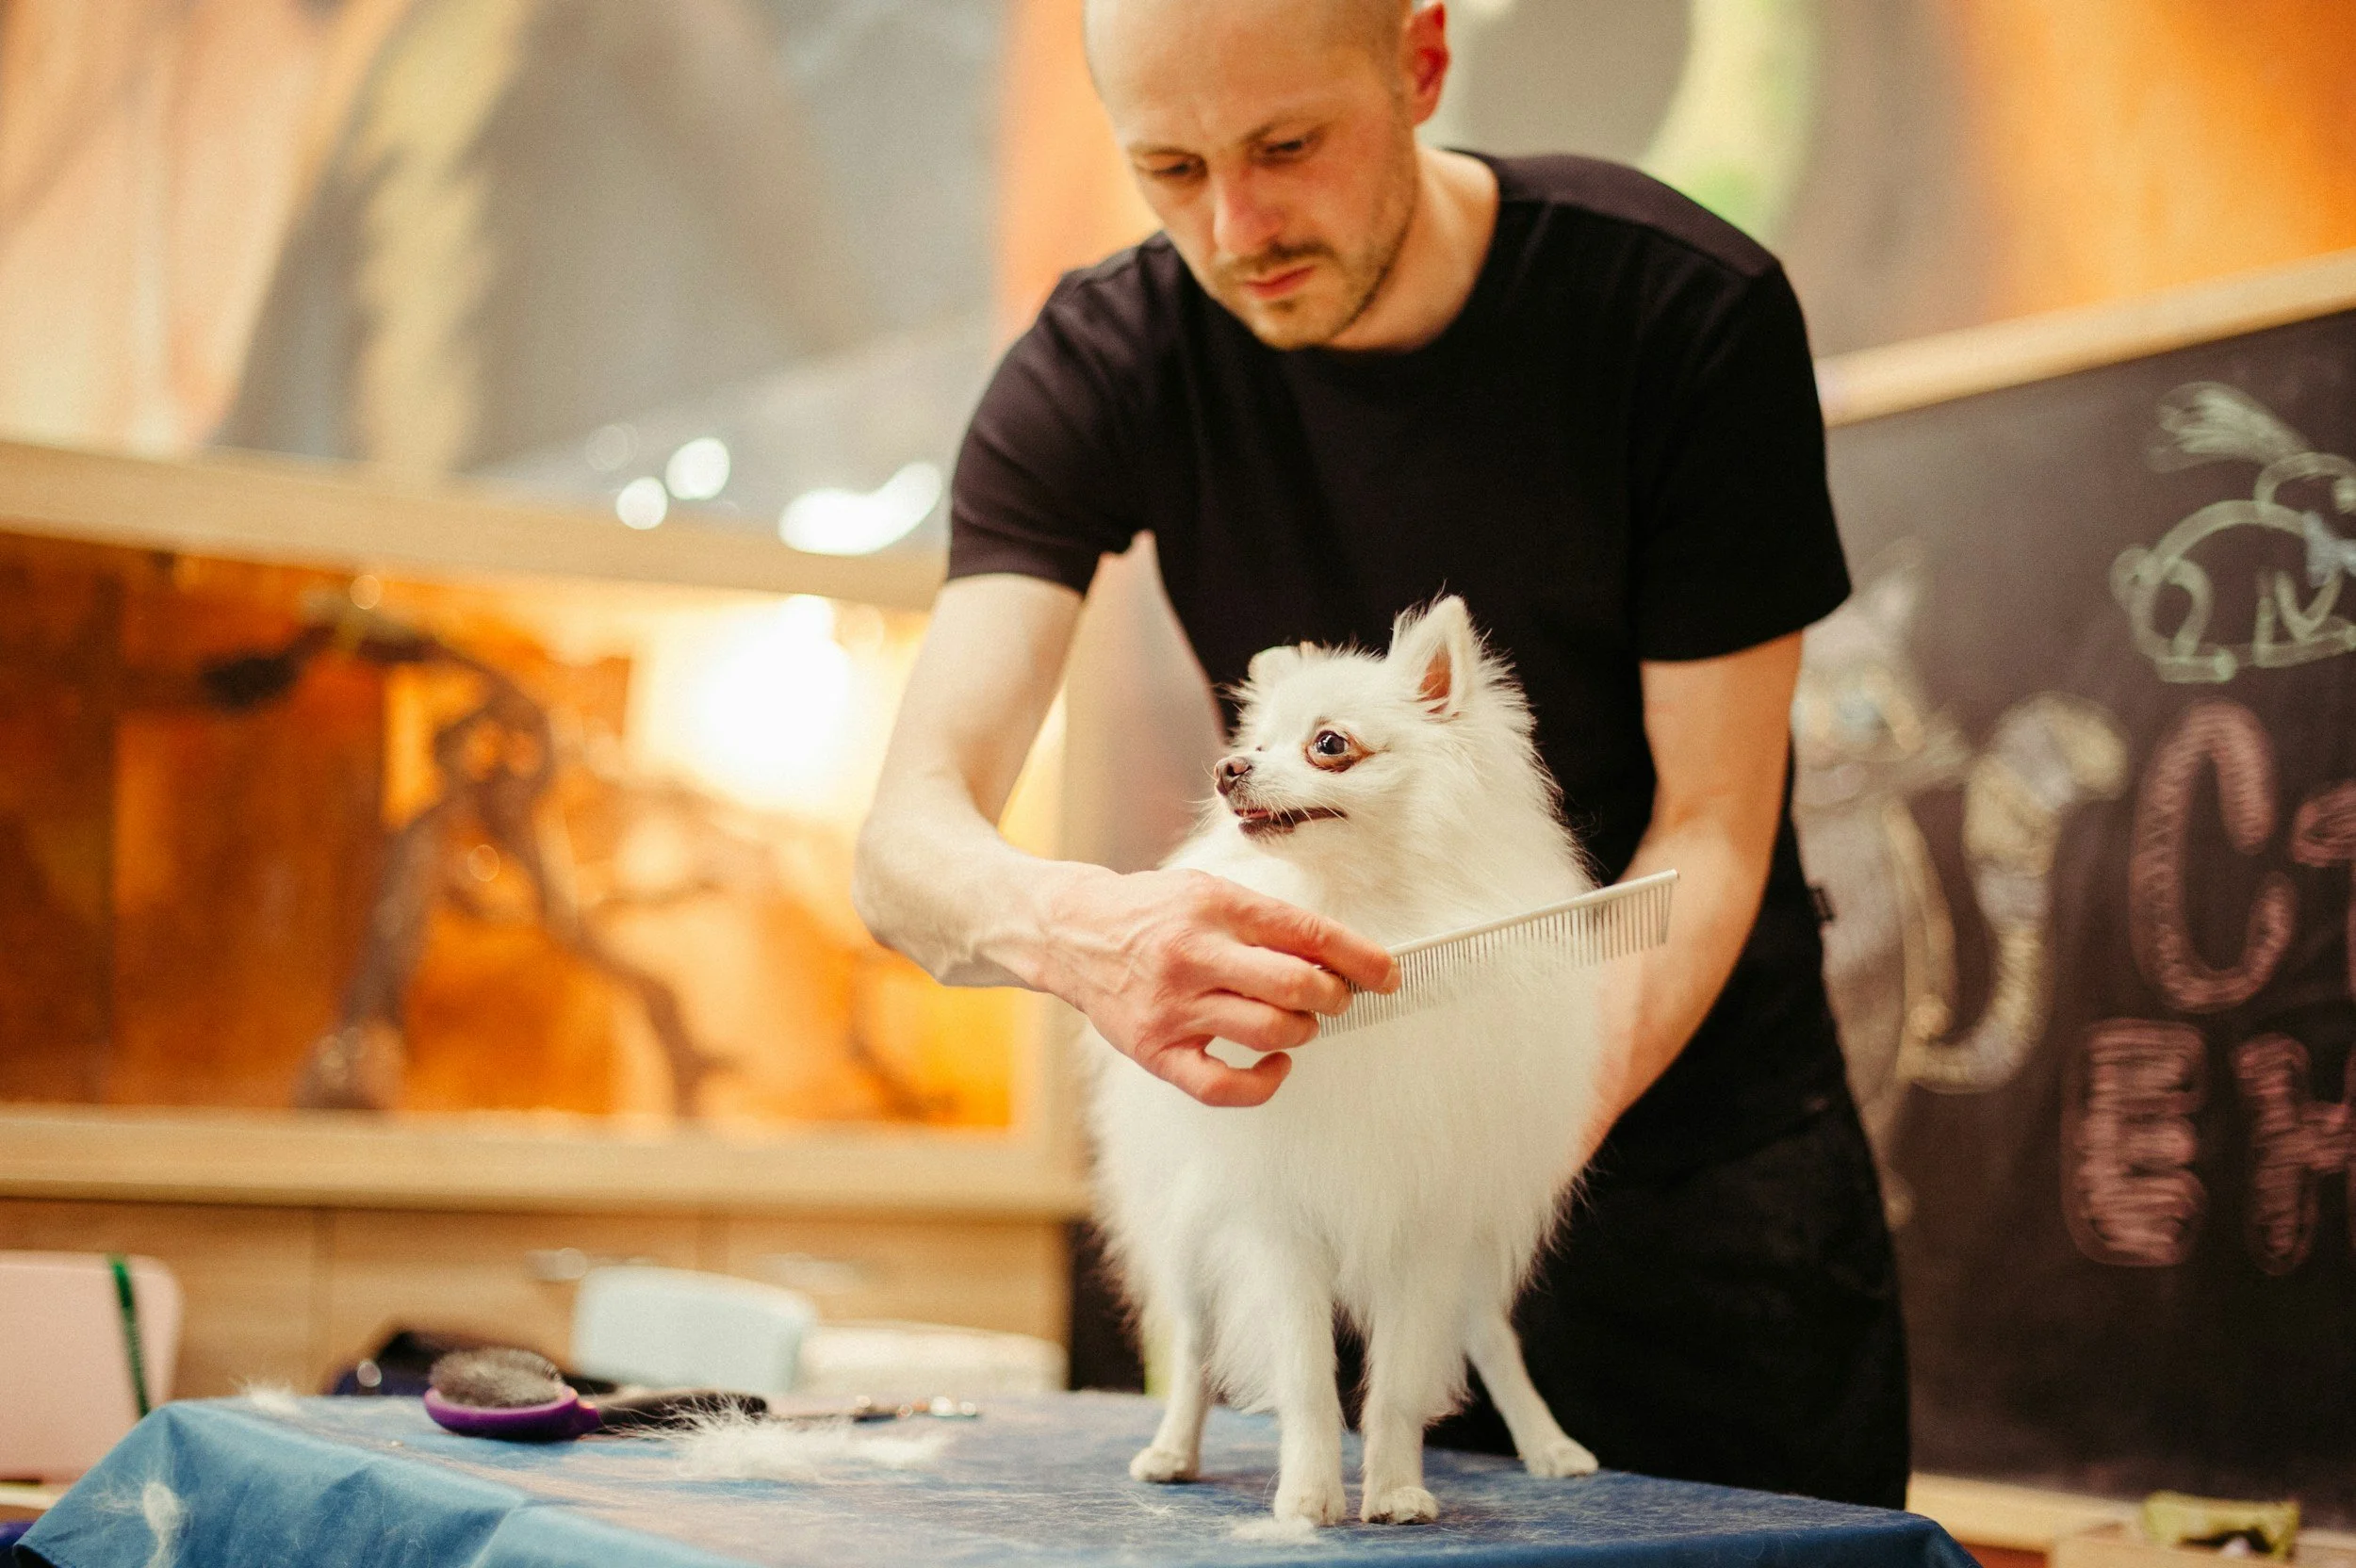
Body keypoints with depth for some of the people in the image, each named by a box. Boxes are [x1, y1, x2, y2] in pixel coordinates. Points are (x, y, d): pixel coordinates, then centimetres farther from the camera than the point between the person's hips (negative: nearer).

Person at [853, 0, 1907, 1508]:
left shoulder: (1691, 307, -19)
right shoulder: (1098, 372, -15)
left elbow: (1710, 824, -16)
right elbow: (911, 833, -24)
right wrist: (1068, 924, -48)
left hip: (1687, 1095, -1)